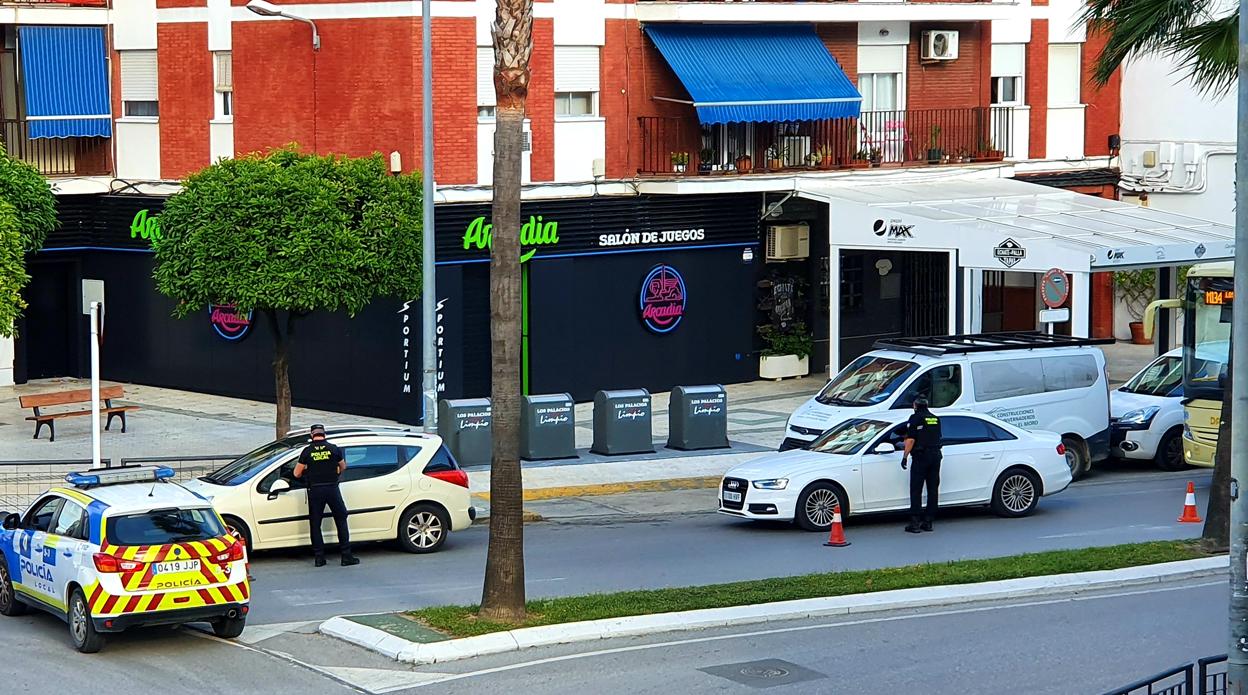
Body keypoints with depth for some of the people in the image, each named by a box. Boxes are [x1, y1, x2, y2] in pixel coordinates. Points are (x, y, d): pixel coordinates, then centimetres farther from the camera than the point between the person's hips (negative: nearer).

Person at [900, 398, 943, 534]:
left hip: (921, 457, -6)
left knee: (916, 490, -4)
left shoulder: (915, 418, -7)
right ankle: (928, 521, 10)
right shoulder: (936, 419, 13)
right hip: (936, 456, 6)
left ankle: (915, 522, -9)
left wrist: (905, 456, -9)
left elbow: (911, 439, -13)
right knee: (933, 489, 9)